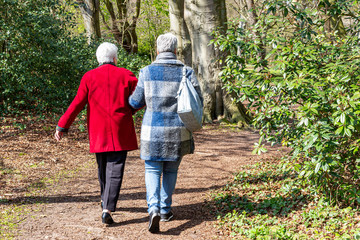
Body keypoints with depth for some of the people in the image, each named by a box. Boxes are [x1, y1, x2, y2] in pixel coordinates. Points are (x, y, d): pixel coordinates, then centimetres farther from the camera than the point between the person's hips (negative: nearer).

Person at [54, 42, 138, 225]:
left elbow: (78, 103, -3)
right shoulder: (125, 75, 0)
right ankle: (107, 208, -14)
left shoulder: (89, 77, 1)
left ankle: (105, 201, 38)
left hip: (98, 133, 2)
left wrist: (62, 126, 1)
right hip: (120, 133, -2)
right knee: (115, 170, -3)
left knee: (103, 167, 19)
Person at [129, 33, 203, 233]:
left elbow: (136, 102, 1)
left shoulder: (147, 72, -4)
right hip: (178, 132, 1)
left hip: (153, 131, -1)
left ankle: (154, 209, -13)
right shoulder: (186, 72, -3)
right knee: (171, 170, 18)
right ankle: (165, 210, 27)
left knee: (153, 170, 8)